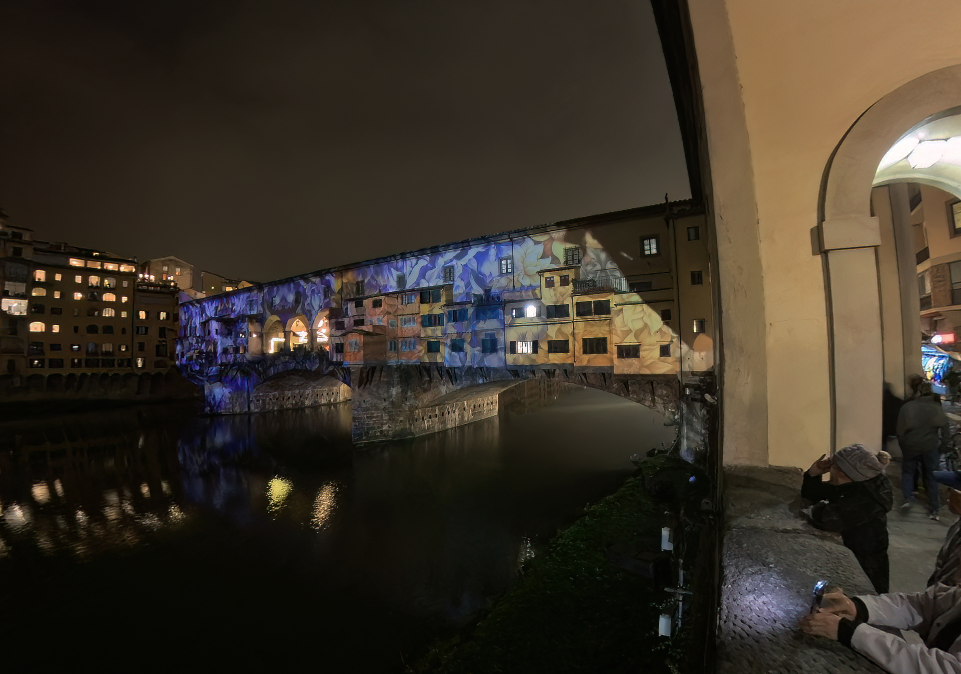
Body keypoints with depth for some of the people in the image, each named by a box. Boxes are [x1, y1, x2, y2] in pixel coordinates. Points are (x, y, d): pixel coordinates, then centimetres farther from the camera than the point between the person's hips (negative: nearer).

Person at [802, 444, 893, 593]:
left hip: (866, 570, -8)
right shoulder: (846, 487, -7)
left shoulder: (866, 499, -34)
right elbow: (810, 493, 3)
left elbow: (827, 519, -42)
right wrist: (813, 473, -16)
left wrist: (819, 507, -18)